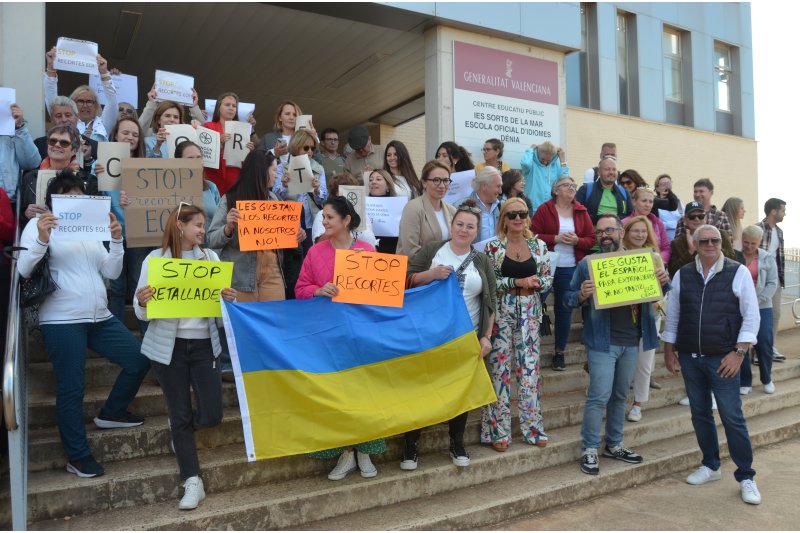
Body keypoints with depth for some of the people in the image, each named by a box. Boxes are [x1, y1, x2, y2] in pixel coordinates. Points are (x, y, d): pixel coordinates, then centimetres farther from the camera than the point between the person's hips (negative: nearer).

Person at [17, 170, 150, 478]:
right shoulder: (40, 225, 1)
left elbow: (112, 273, 8)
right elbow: (23, 271, -10)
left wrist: (116, 239, -5)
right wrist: (41, 239, -24)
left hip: (100, 318, 6)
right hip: (62, 321, -6)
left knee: (140, 360, 5)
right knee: (71, 388, -1)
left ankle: (110, 414, 24)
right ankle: (78, 457, 12)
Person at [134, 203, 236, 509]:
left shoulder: (210, 257, 6)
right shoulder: (155, 258, -2)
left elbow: (220, 301, 4)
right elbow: (142, 313, -3)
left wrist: (229, 299, -18)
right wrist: (142, 302, -25)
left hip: (204, 344, 2)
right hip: (169, 347, -2)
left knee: (211, 415, -1)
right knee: (180, 416, 4)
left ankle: (181, 426, 34)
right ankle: (192, 483, 16)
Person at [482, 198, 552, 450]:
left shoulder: (539, 245, 6)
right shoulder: (493, 247, -3)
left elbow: (548, 279, 9)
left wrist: (534, 283, -12)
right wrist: (517, 282, -15)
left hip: (530, 313, 3)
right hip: (501, 312, -3)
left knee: (530, 368, 6)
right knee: (500, 368, 1)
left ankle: (532, 426, 18)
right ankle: (498, 430, 10)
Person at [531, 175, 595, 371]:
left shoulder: (581, 211, 7)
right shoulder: (544, 209, -2)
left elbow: (591, 239, 7)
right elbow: (533, 235, -8)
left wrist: (577, 240, -13)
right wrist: (556, 238, -17)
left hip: (570, 268, 3)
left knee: (565, 309, 9)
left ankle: (560, 352, 21)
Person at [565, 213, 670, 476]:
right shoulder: (587, 263, -3)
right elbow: (569, 298, -4)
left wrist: (664, 281, -8)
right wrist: (582, 295, -27)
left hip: (631, 341, 5)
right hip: (602, 342, -4)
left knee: (620, 395, 15)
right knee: (599, 396, -5)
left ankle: (614, 444, 28)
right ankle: (590, 450, 6)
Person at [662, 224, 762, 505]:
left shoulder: (738, 272, -4)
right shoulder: (682, 275, 4)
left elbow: (751, 316, -5)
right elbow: (672, 316, 9)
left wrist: (739, 352, -12)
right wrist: (669, 350, 7)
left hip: (723, 358, -3)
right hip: (689, 357, 4)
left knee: (733, 417, -1)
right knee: (700, 414, 13)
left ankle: (746, 477, 14)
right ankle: (710, 466, 30)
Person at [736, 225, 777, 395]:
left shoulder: (768, 259, 6)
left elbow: (772, 283, 0)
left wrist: (758, 301, -12)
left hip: (762, 308, 1)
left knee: (764, 344, 0)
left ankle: (767, 379, 21)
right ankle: (745, 382, 12)